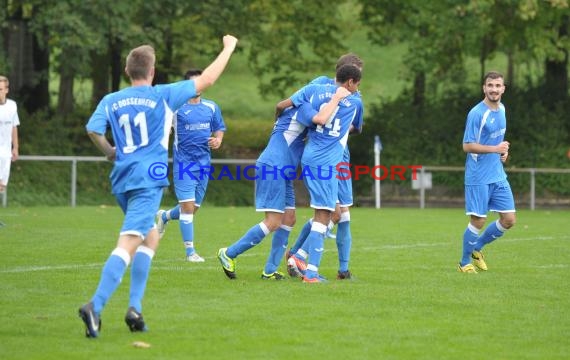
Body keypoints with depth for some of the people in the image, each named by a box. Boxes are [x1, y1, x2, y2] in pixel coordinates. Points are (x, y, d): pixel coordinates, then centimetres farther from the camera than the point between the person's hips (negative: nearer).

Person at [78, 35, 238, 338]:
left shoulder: (111, 101, 7)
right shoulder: (163, 96, -1)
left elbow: (93, 129, -6)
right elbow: (206, 79, 5)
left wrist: (110, 152, 13)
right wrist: (229, 48, 18)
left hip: (122, 179, 6)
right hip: (148, 180, -6)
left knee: (151, 236, 22)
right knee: (128, 244, -15)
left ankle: (135, 307, 11)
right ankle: (95, 306, -31)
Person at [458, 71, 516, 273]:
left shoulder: (501, 109, 9)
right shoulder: (476, 114, -15)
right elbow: (467, 146, -17)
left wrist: (503, 151, 5)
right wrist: (495, 149, -21)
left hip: (498, 176, 7)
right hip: (478, 178, -7)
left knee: (509, 220, 4)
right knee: (478, 221, -3)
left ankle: (477, 248, 25)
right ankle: (465, 262, 16)